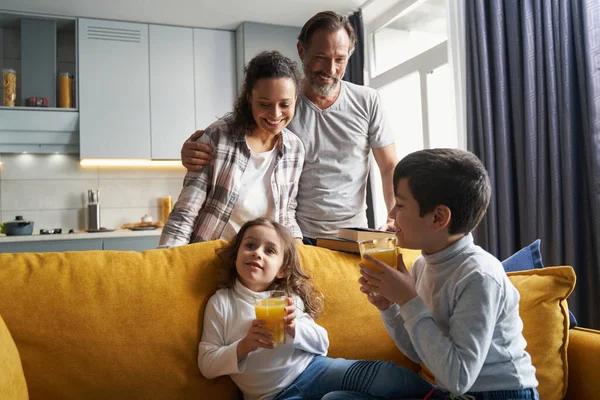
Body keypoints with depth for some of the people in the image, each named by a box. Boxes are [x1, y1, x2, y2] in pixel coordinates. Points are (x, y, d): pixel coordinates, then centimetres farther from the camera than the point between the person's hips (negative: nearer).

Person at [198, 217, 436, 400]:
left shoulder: (289, 297, 9)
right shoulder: (221, 302, 2)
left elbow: (322, 344, 8)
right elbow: (207, 365, 0)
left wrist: (295, 327, -12)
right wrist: (243, 347, -17)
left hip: (314, 369, 3)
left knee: (386, 374, -20)